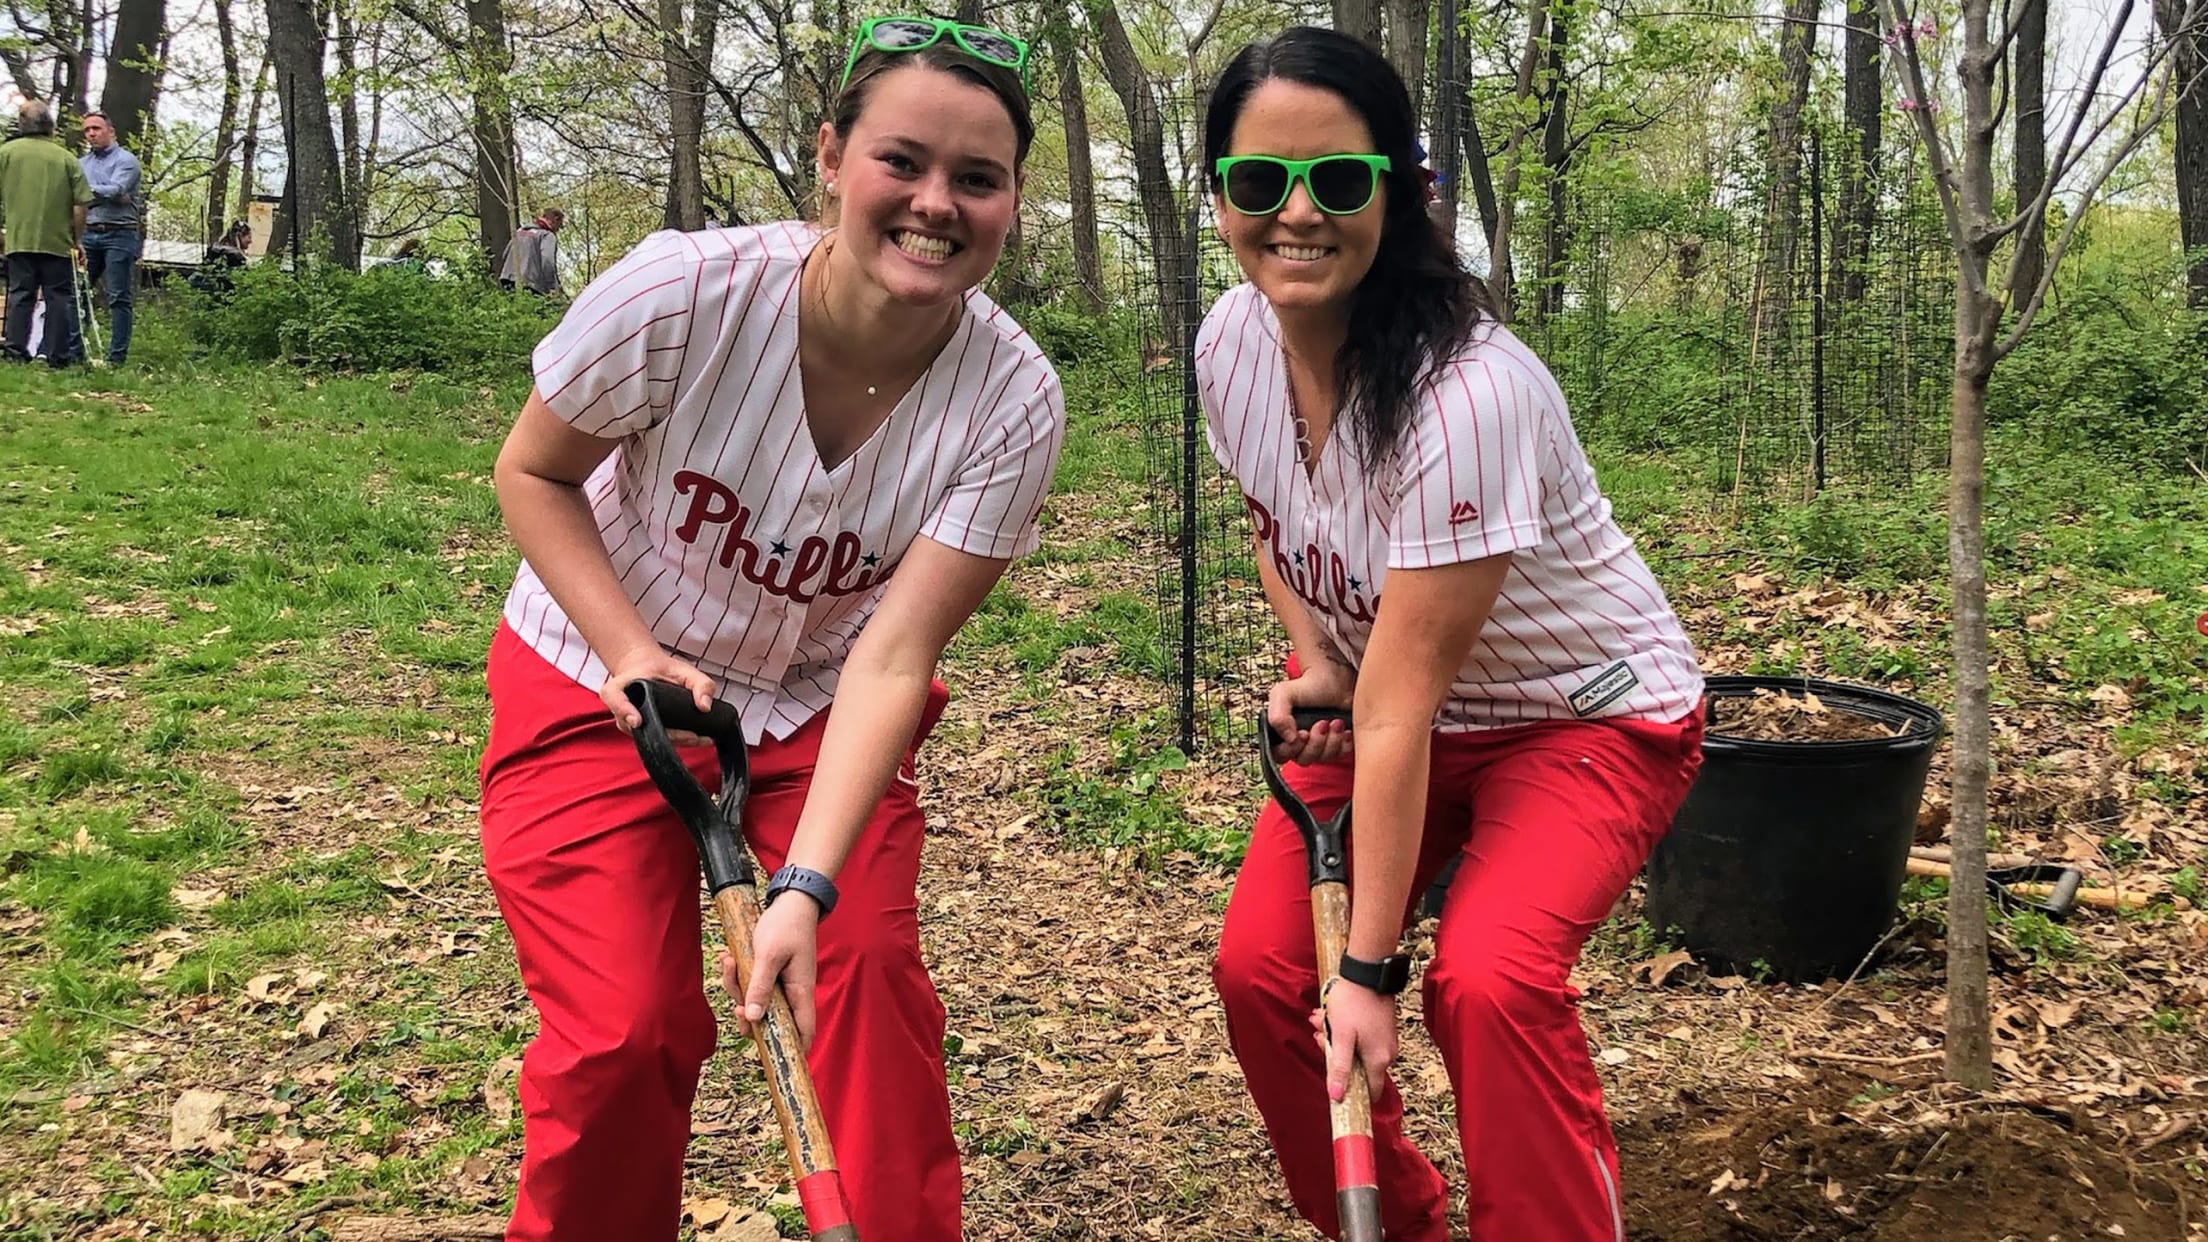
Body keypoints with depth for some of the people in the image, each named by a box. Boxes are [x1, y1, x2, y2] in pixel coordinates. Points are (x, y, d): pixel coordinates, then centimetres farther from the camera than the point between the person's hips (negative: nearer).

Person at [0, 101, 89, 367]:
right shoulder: (66, 158, 2)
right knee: (59, 297, 4)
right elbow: (81, 205, -2)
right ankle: (57, 355, 3)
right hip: (58, 242, -1)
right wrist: (77, 240, 9)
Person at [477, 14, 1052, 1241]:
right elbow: (533, 472, -10)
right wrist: (637, 656, -23)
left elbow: (891, 659, -25)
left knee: (871, 977, -14)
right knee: (624, 1036, -10)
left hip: (818, 708, 2)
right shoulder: (685, 291, -27)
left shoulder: (1012, 401, -23)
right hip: (598, 682, -1)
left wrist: (805, 888, -35)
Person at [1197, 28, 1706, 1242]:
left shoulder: (1466, 394, -34)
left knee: (1488, 980, -28)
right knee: (1259, 966, -6)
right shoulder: (1231, 342, -12)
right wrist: (1313, 661, -8)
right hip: (1378, 693, 6)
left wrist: (1370, 969, -25)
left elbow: (1403, 704, -31)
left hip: (1587, 715, -6)